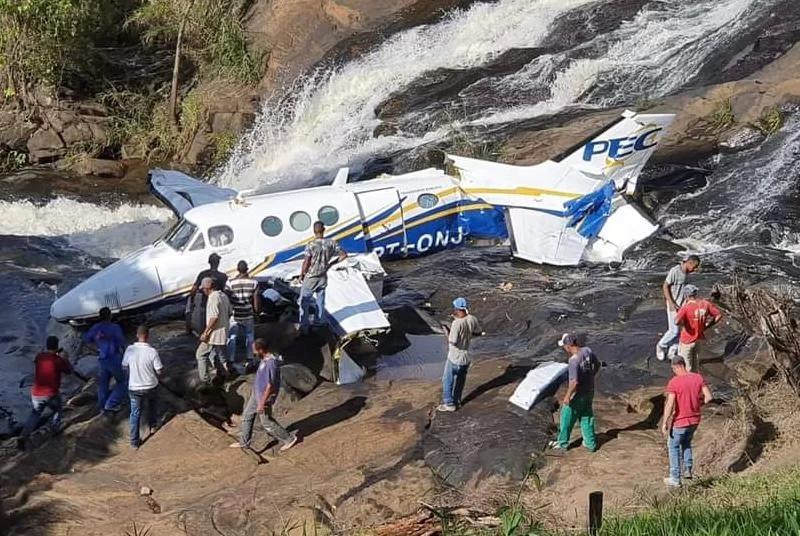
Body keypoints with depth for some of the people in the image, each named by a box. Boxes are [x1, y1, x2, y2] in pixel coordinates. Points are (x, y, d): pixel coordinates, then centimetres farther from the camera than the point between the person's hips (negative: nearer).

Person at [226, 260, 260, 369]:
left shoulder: (231, 282, -13)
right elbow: (255, 299, -2)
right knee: (250, 337, 16)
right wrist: (256, 310, 13)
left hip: (234, 315, -1)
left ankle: (231, 360, 13)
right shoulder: (253, 282, -9)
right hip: (248, 315, 1)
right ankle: (251, 360, 22)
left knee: (232, 338, 11)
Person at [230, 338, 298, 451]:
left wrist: (262, 403, -23)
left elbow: (270, 386, -28)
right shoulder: (265, 359, -1)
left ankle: (289, 439, 19)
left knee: (266, 422, 5)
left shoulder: (271, 363, -31)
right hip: (256, 394, 9)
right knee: (246, 416, 17)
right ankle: (244, 442, 32)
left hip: (264, 397, -9)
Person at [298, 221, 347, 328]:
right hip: (323, 277, 4)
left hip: (311, 278, -4)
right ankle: (319, 321, 28)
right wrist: (332, 263, 8)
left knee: (304, 300, 11)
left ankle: (304, 323, 15)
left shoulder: (311, 245, -21)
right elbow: (344, 255, -3)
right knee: (320, 300, 19)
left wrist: (301, 275, -3)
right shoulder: (331, 243, -10)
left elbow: (306, 263, -19)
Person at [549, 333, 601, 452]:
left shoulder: (573, 360, -30)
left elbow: (574, 382, -29)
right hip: (589, 392, 7)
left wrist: (567, 396, -18)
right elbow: (597, 364, 10)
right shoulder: (587, 351, -7)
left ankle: (562, 443, 26)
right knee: (587, 418, 20)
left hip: (577, 395, -7)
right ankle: (590, 443, 28)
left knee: (567, 419, 12)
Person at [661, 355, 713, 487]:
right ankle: (687, 470, 25)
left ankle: (675, 479, 17)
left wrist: (664, 423, -15)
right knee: (686, 443, 31)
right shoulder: (698, 378, -4)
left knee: (673, 447, 14)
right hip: (695, 420, 5)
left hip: (680, 421, -5)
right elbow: (709, 397, -6)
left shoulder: (673, 382, -19)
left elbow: (669, 405, -23)